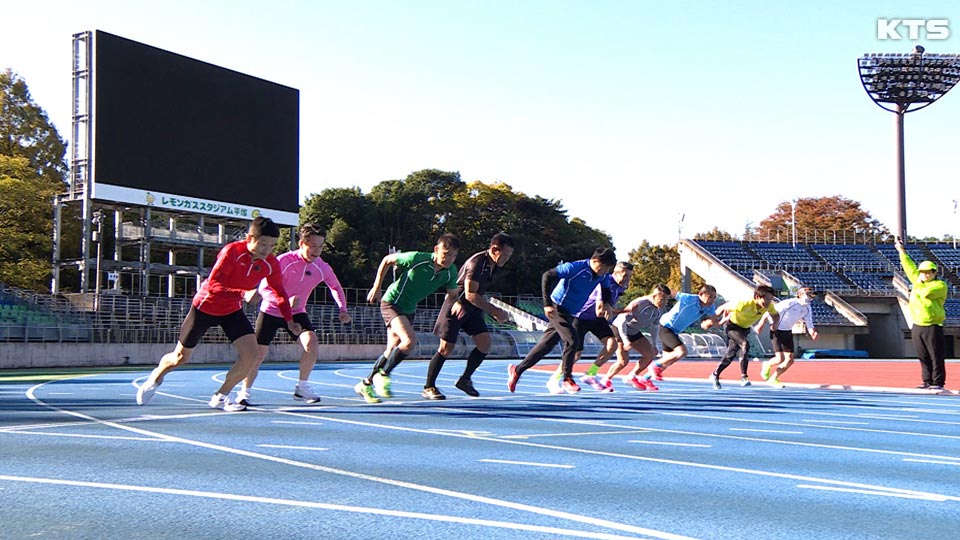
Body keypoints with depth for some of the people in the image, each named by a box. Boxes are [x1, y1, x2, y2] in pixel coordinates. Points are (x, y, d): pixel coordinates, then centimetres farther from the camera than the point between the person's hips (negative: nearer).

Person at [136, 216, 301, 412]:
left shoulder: (270, 264, -13)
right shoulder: (232, 251, -29)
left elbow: (280, 292, 3)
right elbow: (213, 283, -37)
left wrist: (289, 320, -4)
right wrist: (243, 292, -49)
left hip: (232, 311, 4)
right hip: (205, 307, -4)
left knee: (251, 354, -15)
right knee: (180, 358, 9)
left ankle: (221, 396, 6)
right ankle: (156, 377, 44)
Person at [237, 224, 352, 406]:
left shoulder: (322, 268, -12)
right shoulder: (284, 261, -24)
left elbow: (336, 287, 9)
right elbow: (263, 289, -22)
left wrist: (342, 309, -6)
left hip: (297, 313, 3)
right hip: (271, 311, -3)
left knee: (312, 344, -21)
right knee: (259, 353, -4)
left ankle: (302, 388, -4)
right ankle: (244, 392, 18)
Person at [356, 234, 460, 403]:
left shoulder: (450, 272, -7)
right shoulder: (417, 258, -22)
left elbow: (452, 294, 8)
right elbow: (387, 260, -8)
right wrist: (376, 287, -8)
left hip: (409, 309, 7)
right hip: (391, 302, -7)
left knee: (392, 353, 10)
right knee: (410, 340, -27)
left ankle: (366, 384, 29)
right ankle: (383, 375, -7)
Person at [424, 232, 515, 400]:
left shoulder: (494, 266, 2)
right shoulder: (476, 263, -25)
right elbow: (470, 295, -30)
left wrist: (494, 312, 4)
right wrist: (495, 310, -28)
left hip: (473, 309, 8)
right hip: (456, 307, -8)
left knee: (484, 343, -4)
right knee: (446, 349, -5)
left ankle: (464, 380, 13)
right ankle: (428, 387, 9)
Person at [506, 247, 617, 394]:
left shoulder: (603, 275, -3)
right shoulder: (575, 267, -22)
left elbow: (606, 289, 16)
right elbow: (547, 275, -20)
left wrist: (606, 303, -8)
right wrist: (547, 303, -25)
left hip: (569, 314, 8)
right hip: (557, 308, -8)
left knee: (546, 345, 10)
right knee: (572, 340, -20)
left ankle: (517, 370, 22)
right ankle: (567, 379, -5)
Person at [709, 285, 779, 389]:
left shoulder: (769, 306, -21)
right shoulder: (744, 304, -37)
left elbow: (776, 315, 0)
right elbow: (724, 307, -23)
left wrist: (775, 323, -21)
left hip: (744, 329, 7)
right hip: (732, 325, -7)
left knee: (731, 354, 13)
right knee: (745, 344, -31)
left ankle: (715, 375, 32)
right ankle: (743, 377, -27)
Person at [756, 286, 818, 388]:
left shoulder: (808, 309, -3)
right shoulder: (789, 303, -25)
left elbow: (809, 325, 0)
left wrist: (812, 332, -23)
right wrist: (760, 325, -14)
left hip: (788, 333, 7)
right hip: (776, 331, -7)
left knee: (790, 360, 2)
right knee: (780, 359, -17)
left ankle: (773, 379, 21)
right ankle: (767, 365, 18)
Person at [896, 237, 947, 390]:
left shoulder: (940, 285, -5)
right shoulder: (918, 281, 13)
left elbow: (926, 292, -22)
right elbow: (910, 266, 18)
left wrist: (916, 289, -4)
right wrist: (901, 251, 20)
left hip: (933, 326, -6)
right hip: (917, 326, 6)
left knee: (936, 356, -4)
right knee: (923, 357, 8)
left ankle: (938, 382, -1)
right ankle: (927, 382, 13)